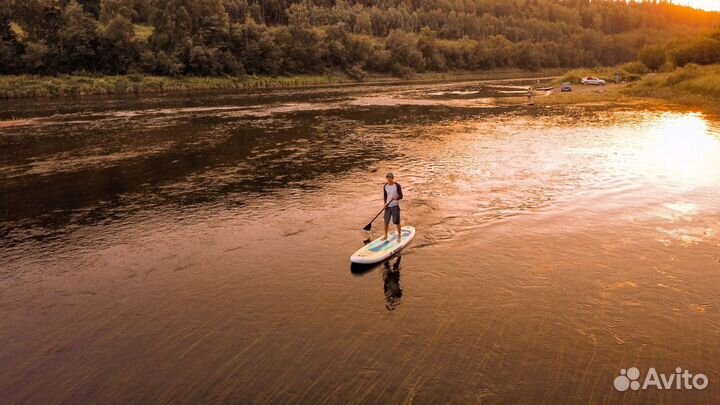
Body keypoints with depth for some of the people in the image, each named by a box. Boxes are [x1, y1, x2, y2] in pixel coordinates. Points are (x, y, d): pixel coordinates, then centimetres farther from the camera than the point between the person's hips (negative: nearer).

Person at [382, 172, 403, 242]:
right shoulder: (385, 186, 4)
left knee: (397, 222, 0)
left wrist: (396, 198, -31)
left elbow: (401, 196, -11)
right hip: (388, 206, 4)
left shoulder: (397, 185, -10)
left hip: (395, 206, -4)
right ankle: (386, 236, 25)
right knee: (386, 222, 9)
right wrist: (385, 203, -4)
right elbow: (385, 196, 12)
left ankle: (399, 236, 13)